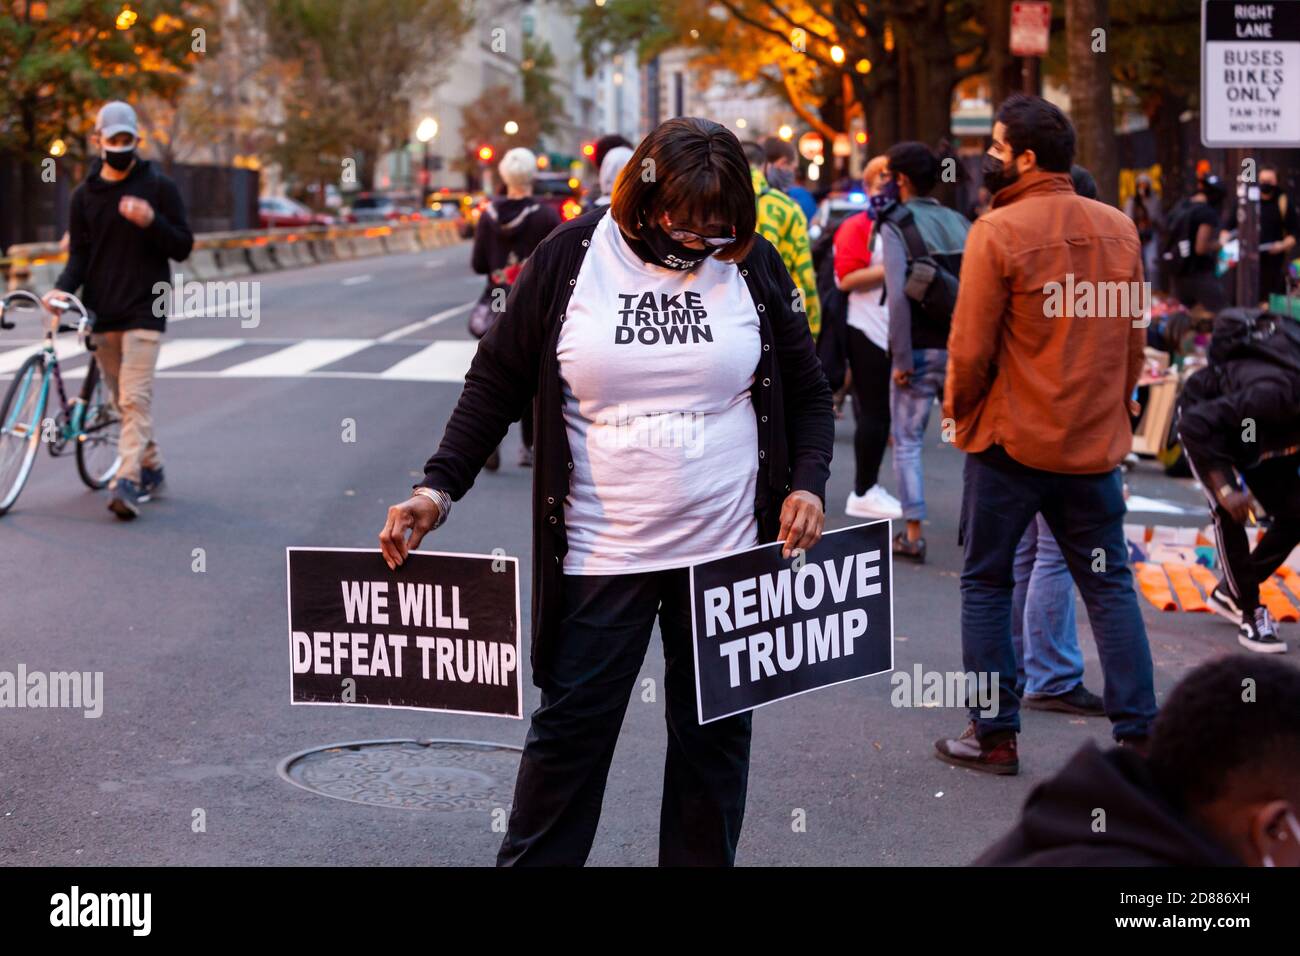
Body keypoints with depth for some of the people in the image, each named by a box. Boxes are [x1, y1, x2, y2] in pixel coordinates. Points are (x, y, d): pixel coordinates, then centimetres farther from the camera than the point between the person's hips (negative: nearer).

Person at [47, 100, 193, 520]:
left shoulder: (159, 187, 0)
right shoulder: (84, 195, 9)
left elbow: (182, 248, -1)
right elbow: (80, 254, 9)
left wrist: (152, 222, -21)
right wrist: (62, 288, -11)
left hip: (144, 311, -4)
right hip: (101, 312, 4)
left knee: (135, 398, -14)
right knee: (124, 400, 10)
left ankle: (128, 480, -20)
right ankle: (151, 469, 25)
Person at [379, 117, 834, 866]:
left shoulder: (752, 267, 1)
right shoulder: (571, 257, -5)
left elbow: (809, 393, 10)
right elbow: (498, 382, 1)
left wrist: (808, 482, -6)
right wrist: (440, 487, -9)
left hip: (724, 551, 2)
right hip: (600, 552, -2)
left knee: (716, 732, 12)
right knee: (571, 729, 4)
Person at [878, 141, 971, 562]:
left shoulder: (896, 226, -7)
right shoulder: (960, 223, 8)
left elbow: (899, 295, -17)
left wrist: (901, 359, -13)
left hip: (920, 350, -4)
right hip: (961, 349, 4)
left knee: (907, 444, 6)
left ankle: (913, 534, 6)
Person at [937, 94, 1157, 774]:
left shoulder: (998, 231, -13)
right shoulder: (1119, 229, 4)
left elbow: (970, 348, -13)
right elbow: (1135, 342, 9)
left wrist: (958, 410, 4)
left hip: (1011, 439, -4)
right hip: (1095, 444, 5)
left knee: (985, 583, 8)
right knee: (1109, 585, 11)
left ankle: (994, 735, 11)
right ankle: (1138, 734, 9)